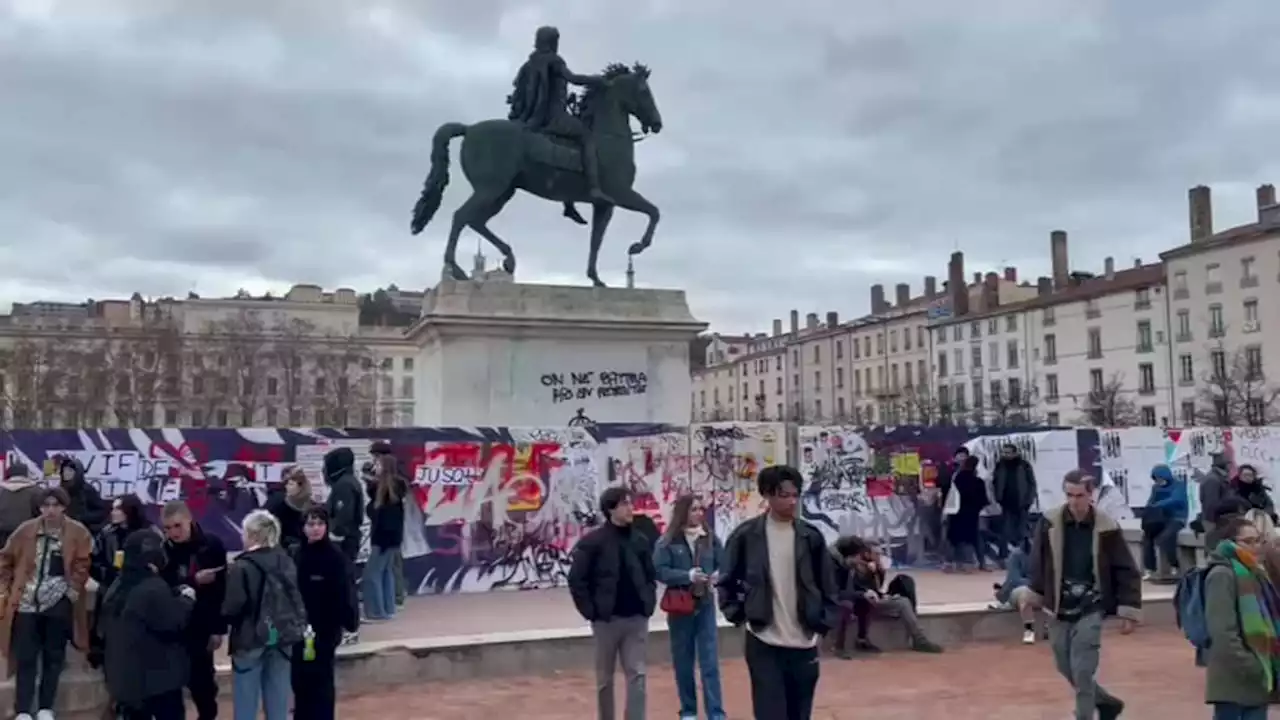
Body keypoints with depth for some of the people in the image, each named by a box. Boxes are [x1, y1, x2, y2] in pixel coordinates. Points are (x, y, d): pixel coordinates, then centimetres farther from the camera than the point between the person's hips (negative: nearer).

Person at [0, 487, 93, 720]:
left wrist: (73, 591, -11)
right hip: (26, 602, 1)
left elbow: (82, 565, -4)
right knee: (25, 657, 3)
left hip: (58, 603, -1)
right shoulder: (26, 530, 2)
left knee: (53, 656, 9)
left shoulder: (78, 533, -4)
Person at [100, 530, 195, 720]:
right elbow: (173, 622, -21)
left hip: (126, 674, 8)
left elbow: (105, 627, 22)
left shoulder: (117, 587, 9)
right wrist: (187, 599, -4)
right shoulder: (153, 589, -21)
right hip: (158, 674, -8)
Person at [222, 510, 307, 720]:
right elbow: (297, 600, 10)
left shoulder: (242, 567, -16)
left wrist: (221, 625, 3)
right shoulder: (286, 562, 4)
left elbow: (232, 608, -16)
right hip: (282, 638, 6)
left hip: (250, 639, -5)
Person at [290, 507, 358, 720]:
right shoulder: (297, 554, 2)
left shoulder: (334, 555, -12)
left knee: (321, 679, 3)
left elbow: (344, 591, -15)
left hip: (325, 628, -5)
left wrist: (350, 619, -21)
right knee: (300, 678, 12)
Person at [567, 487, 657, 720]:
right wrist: (591, 612, -10)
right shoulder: (592, 541, -8)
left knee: (637, 675, 0)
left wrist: (649, 605, 4)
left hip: (637, 619, 3)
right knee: (604, 678, 10)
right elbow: (576, 580, -8)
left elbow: (651, 576, 15)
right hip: (606, 620, -3)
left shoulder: (640, 541, 5)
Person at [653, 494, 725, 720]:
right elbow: (659, 571, -12)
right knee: (683, 662, 10)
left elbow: (723, 564, 6)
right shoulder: (668, 541, -7)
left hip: (706, 605, 1)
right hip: (680, 607, -1)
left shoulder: (710, 538, 1)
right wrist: (688, 576, -22)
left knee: (710, 662, -2)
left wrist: (718, 576, -16)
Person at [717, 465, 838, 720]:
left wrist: (823, 624, 1)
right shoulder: (745, 535, -6)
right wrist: (739, 616, -3)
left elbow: (827, 586, 8)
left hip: (804, 644, 3)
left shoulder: (811, 536, 1)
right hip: (764, 644, -3)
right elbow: (727, 582, 5)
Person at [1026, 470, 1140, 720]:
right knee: (1066, 668, 14)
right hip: (1059, 609, 4)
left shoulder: (1107, 528, -12)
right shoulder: (1049, 522, -6)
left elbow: (1127, 571, -5)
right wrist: (1034, 597, 12)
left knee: (1082, 671, -9)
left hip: (1090, 610, -4)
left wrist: (1129, 610, -8)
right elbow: (1038, 562, 7)